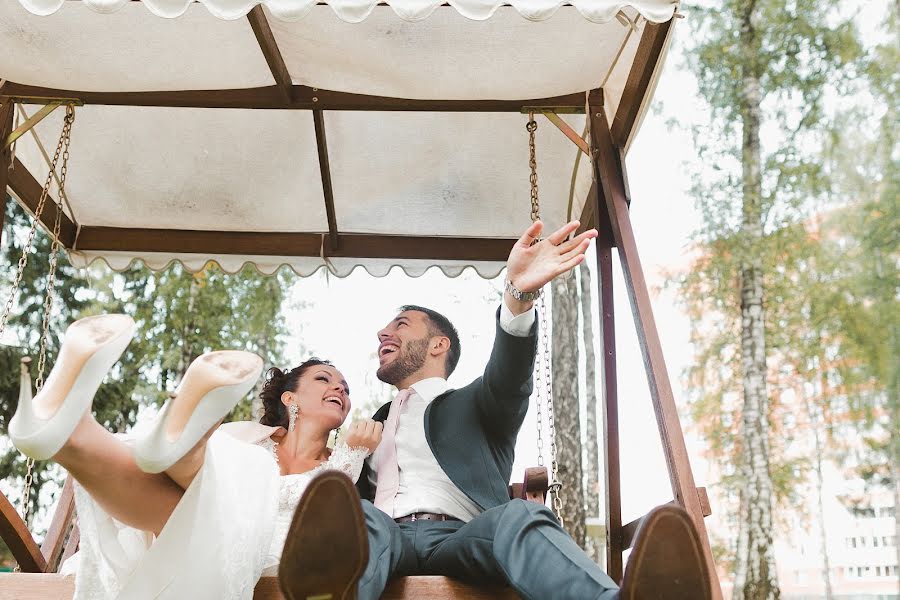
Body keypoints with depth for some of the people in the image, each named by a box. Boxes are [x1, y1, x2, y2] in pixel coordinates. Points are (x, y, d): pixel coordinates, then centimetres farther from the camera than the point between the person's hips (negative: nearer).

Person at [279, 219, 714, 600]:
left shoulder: (476, 405, 23)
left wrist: (518, 294, -23)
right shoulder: (377, 423, 36)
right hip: (387, 535, 2)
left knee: (518, 517, -35)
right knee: (358, 518, -33)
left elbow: (509, 376, -1)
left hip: (459, 539, -2)